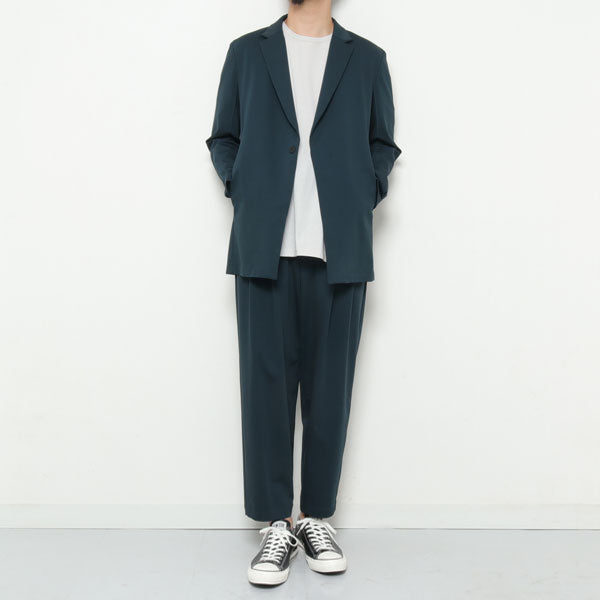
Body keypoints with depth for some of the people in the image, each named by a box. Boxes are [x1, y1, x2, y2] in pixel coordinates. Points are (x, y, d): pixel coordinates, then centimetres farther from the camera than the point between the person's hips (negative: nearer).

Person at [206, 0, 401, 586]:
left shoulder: (367, 58, 15)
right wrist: (243, 187, 0)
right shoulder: (247, 52, 17)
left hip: (340, 250, 0)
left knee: (329, 386, 3)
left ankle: (317, 517, 18)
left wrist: (364, 194, 0)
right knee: (266, 383, 0)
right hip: (264, 247, 0)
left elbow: (383, 144, 17)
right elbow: (222, 138, 17)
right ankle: (276, 524, 12)